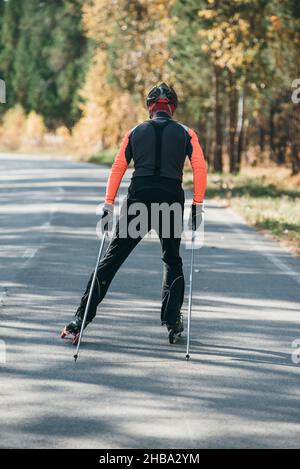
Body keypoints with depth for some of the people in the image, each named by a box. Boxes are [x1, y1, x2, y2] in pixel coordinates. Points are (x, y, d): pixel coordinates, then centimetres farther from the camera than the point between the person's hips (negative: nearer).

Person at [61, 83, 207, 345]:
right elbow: (200, 168, -3)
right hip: (172, 201, 0)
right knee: (172, 261, 20)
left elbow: (117, 170, 4)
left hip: (138, 202, 0)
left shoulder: (135, 133, 10)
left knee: (111, 260, 4)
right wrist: (198, 206, 0)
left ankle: (81, 320, -1)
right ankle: (172, 322, 10)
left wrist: (109, 206, 4)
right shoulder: (186, 134, 7)